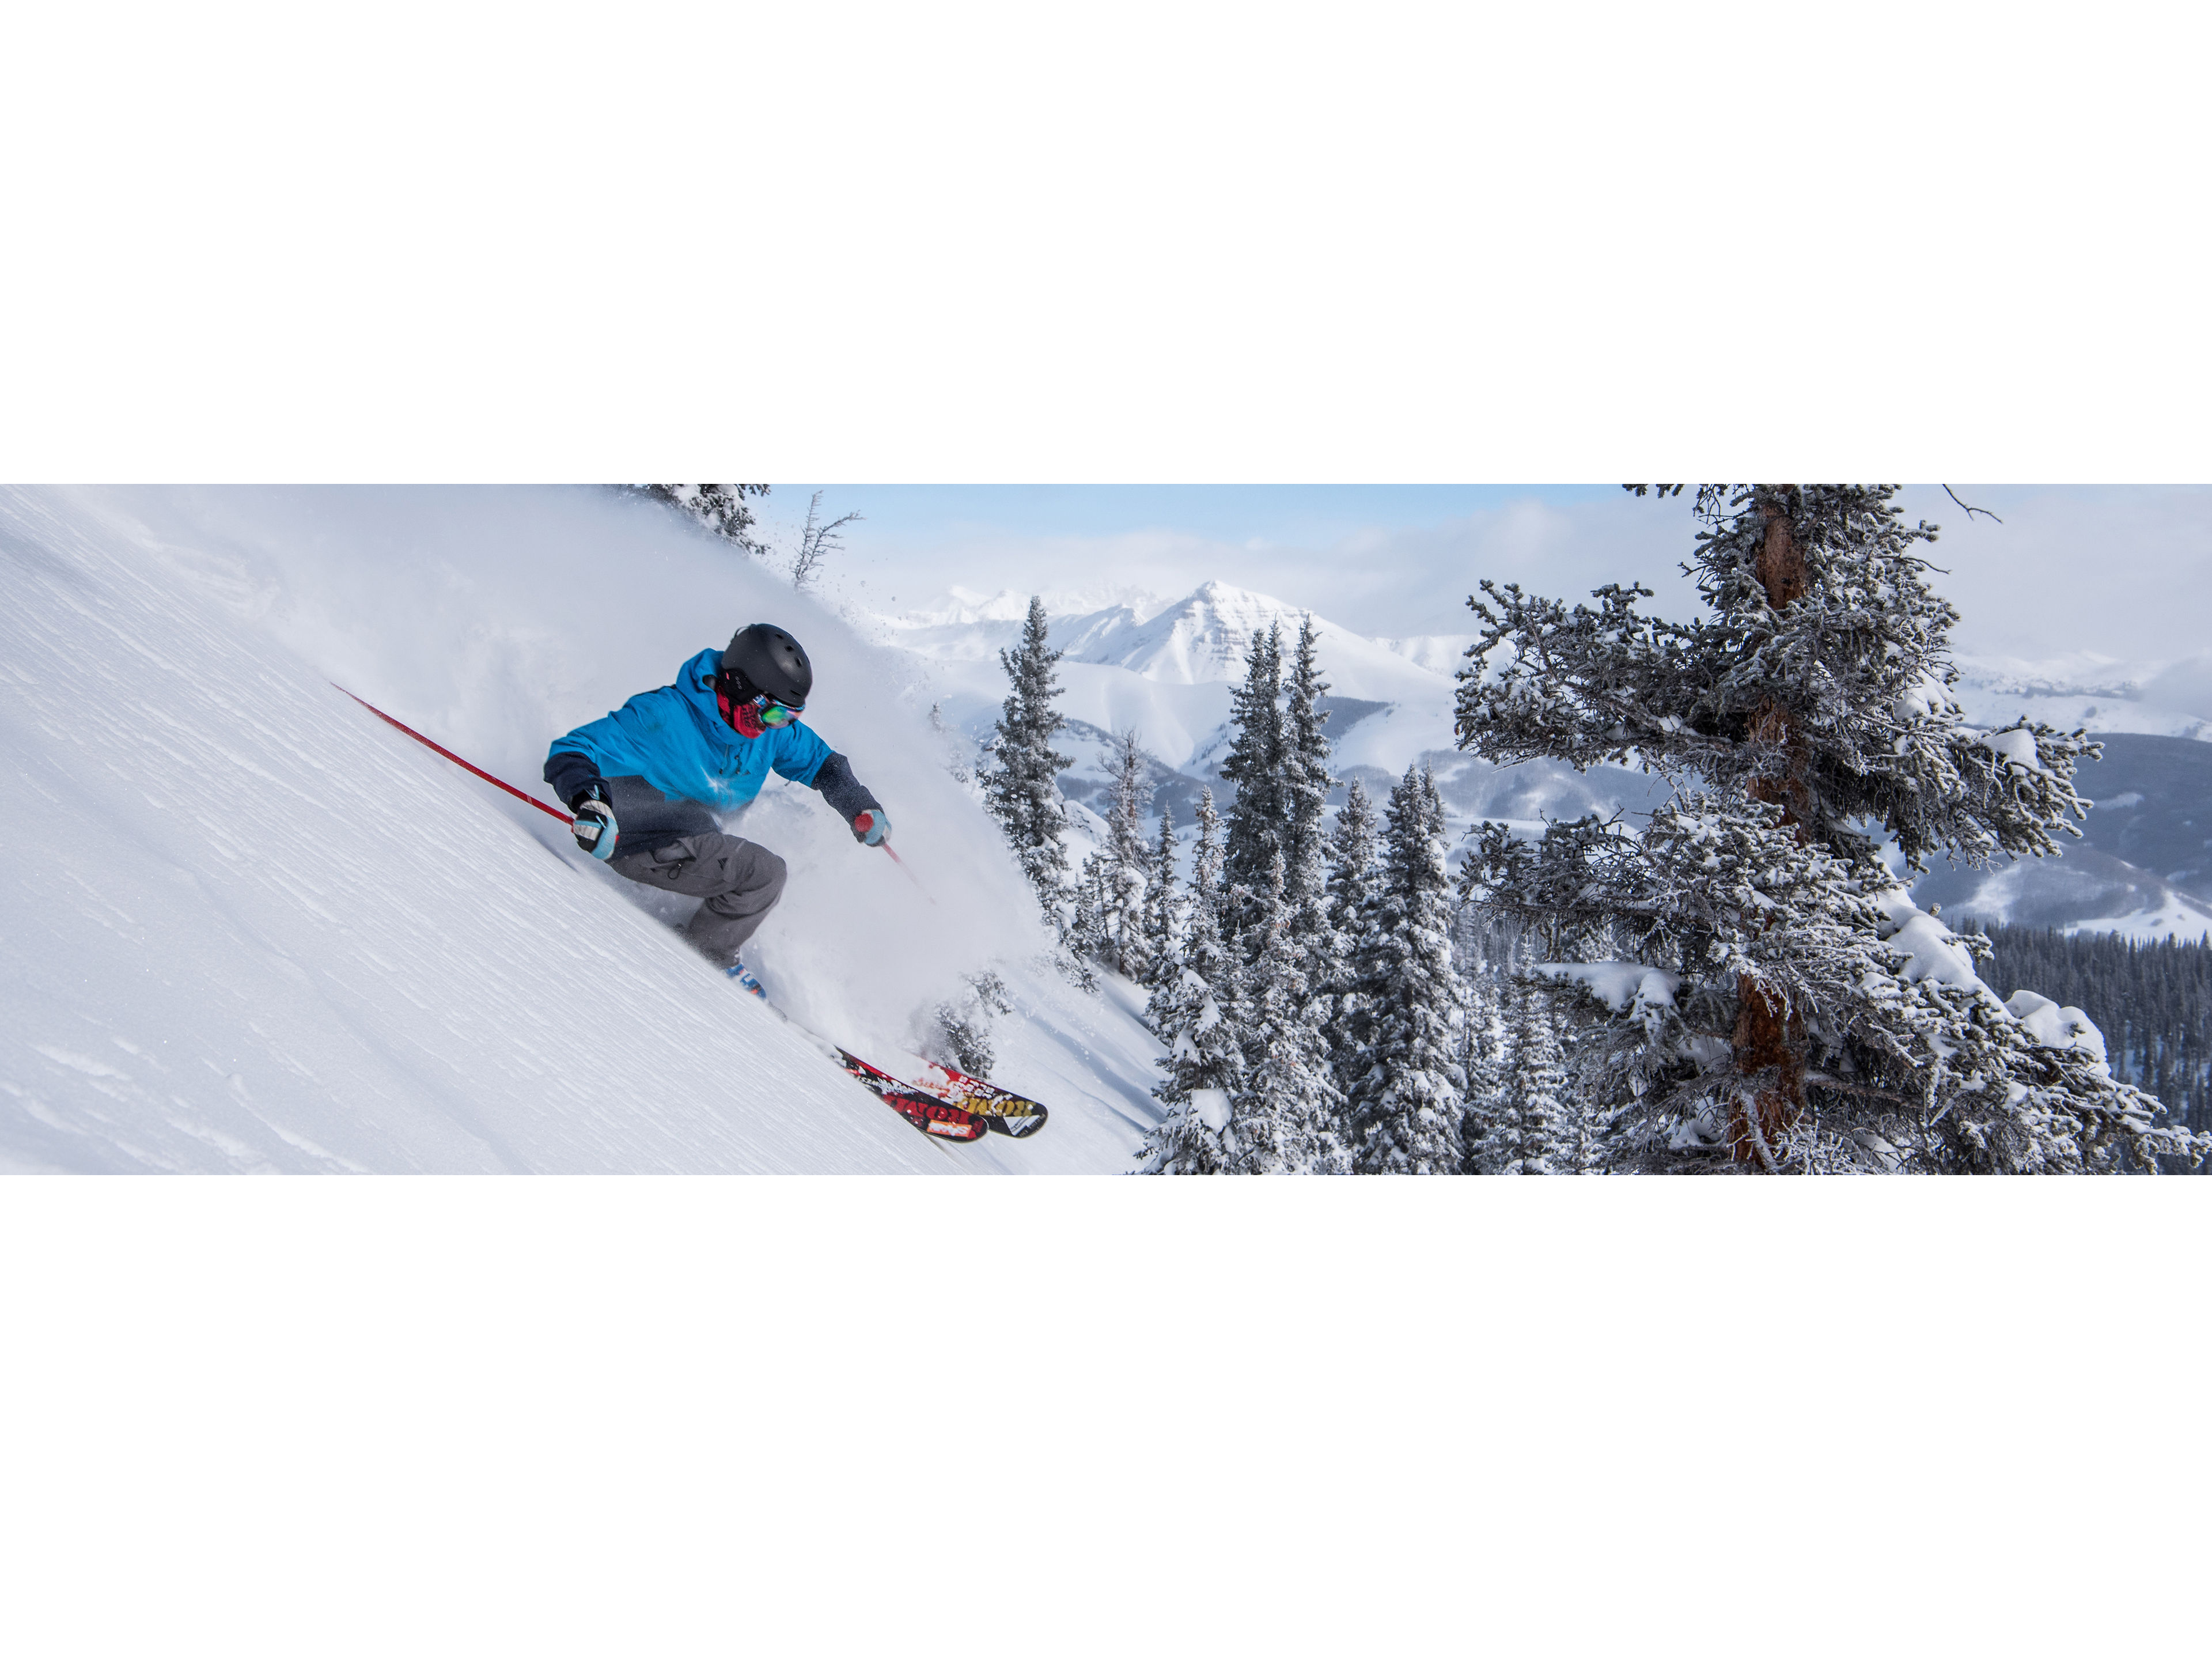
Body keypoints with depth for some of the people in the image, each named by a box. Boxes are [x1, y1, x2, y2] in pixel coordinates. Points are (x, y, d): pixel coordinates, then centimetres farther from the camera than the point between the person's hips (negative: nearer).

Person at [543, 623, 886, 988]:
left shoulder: (772, 729, -7)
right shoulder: (664, 717, -28)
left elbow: (819, 760, 11)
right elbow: (572, 753, -28)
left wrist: (860, 807, -5)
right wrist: (587, 799, -49)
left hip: (699, 838, 8)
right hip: (646, 846, -8)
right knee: (765, 874, -18)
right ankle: (705, 957, 3)